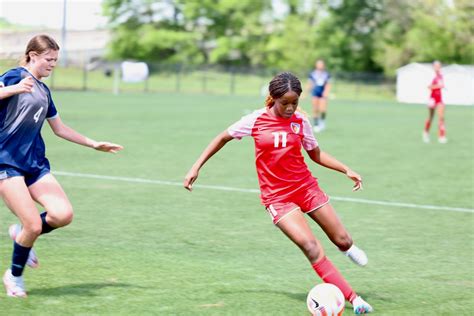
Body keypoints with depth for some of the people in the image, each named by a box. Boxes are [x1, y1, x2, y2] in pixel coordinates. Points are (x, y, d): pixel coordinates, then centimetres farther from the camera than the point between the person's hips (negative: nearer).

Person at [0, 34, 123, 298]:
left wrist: (94, 144, 27)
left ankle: (21, 233, 18)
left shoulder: (43, 91, 17)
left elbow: (59, 128, 27)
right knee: (34, 225, -13)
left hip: (35, 164, 7)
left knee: (63, 215, -11)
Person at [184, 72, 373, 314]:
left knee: (343, 241, 4)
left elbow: (316, 154, 13)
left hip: (306, 186, 3)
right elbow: (223, 138, 7)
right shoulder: (256, 120, -8)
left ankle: (347, 247, 45)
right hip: (277, 197, -3)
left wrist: (346, 170, 3)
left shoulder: (300, 121, -1)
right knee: (310, 246, -20)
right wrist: (196, 167, 6)